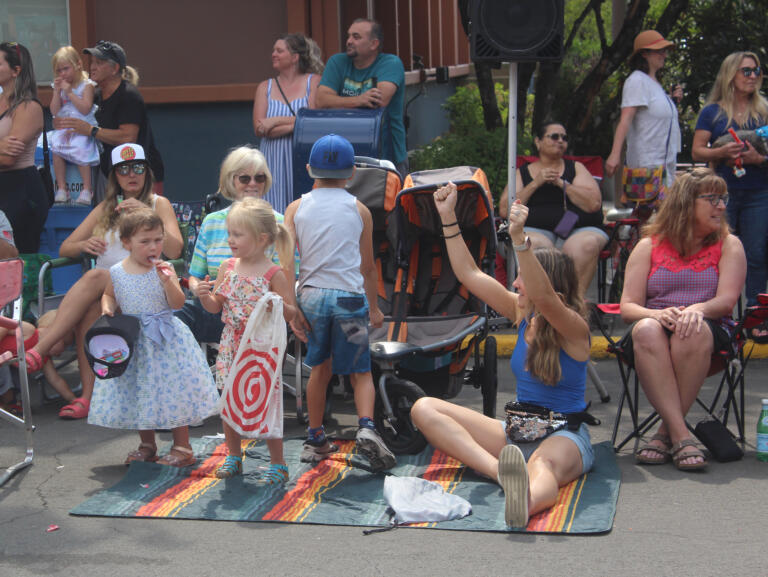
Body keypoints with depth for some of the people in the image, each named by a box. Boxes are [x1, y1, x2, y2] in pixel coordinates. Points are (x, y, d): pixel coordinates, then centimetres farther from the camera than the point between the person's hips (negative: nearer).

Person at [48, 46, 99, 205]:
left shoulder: (86, 85, -2)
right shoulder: (59, 86, 13)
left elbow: (85, 109, -14)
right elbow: (54, 111, 6)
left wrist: (69, 92, -15)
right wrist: (57, 92, -5)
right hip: (63, 129, 4)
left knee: (80, 149, -30)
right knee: (56, 148, -22)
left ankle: (87, 189, -19)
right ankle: (61, 188, -16)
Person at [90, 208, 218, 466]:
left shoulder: (163, 269, -8)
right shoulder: (117, 272, 0)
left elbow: (178, 303, -14)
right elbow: (109, 295, 19)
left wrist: (168, 281, -28)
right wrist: (107, 309, -1)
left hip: (165, 338, -3)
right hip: (132, 341, 3)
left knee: (172, 389, -2)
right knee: (138, 392, 12)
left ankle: (182, 447, 11)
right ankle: (147, 445, 29)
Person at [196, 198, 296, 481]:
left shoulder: (273, 274, -11)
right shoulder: (228, 267, 4)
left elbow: (291, 313, -8)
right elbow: (215, 306, 11)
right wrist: (204, 295, -9)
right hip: (232, 348, 5)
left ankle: (278, 463, 11)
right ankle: (233, 457, 29)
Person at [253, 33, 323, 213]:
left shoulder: (313, 82, 4)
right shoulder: (265, 87, 12)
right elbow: (259, 129, 0)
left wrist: (276, 120, -8)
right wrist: (296, 124, -11)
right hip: (274, 160, 2)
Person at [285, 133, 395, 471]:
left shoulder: (296, 208, 6)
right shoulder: (359, 210, 5)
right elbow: (367, 267, 10)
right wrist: (374, 307, 22)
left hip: (311, 295, 2)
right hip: (349, 296, -2)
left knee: (320, 367, 19)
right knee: (360, 372, 6)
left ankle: (316, 440, 24)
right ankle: (366, 427, -19)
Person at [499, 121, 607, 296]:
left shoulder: (576, 167, 20)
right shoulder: (523, 172, 20)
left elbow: (594, 204, 3)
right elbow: (505, 209, 5)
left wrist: (561, 183, -1)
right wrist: (535, 183, -1)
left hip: (580, 229, 1)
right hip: (536, 229, 0)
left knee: (587, 244, -35)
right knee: (533, 244, -36)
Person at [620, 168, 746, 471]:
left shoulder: (728, 245, 13)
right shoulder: (649, 246, 12)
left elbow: (727, 300, -2)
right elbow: (627, 307, 4)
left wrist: (697, 309, -25)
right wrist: (657, 314, -20)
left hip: (711, 329, 0)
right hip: (655, 324, 1)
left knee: (693, 331, -38)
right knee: (646, 330, -37)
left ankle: (666, 432, -28)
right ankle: (680, 434, -40)